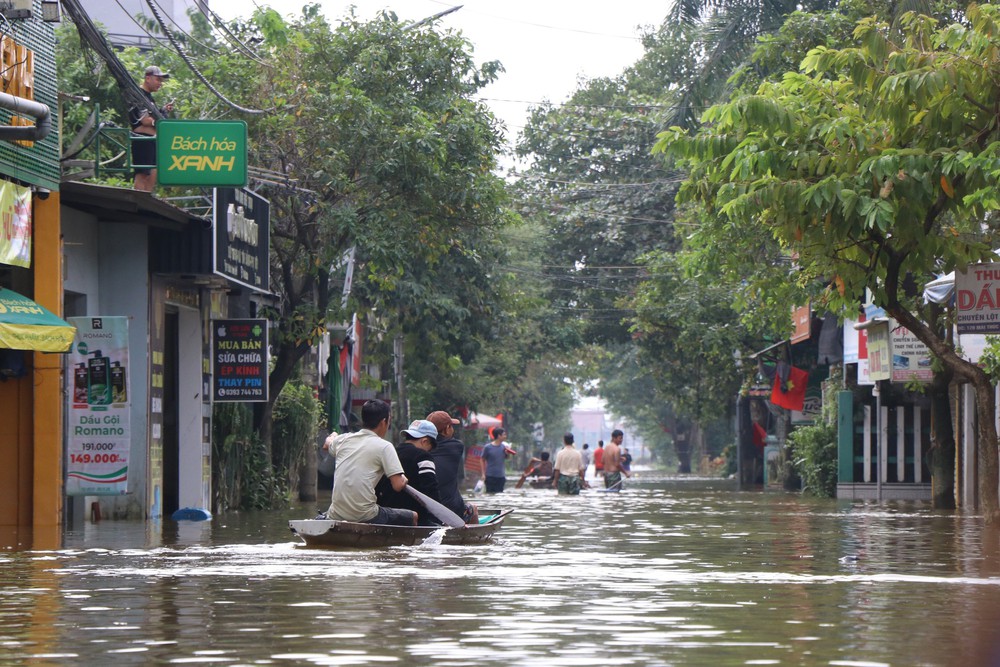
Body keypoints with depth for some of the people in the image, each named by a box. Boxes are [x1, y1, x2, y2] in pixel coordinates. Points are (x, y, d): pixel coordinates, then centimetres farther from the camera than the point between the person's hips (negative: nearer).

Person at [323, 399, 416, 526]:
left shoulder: (343, 439, 11)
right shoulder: (384, 446, -6)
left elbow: (328, 444, 37)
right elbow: (398, 485, -12)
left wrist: (332, 437, 60)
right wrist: (404, 479, 11)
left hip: (336, 516, 6)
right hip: (365, 518, -6)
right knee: (412, 517, 14)